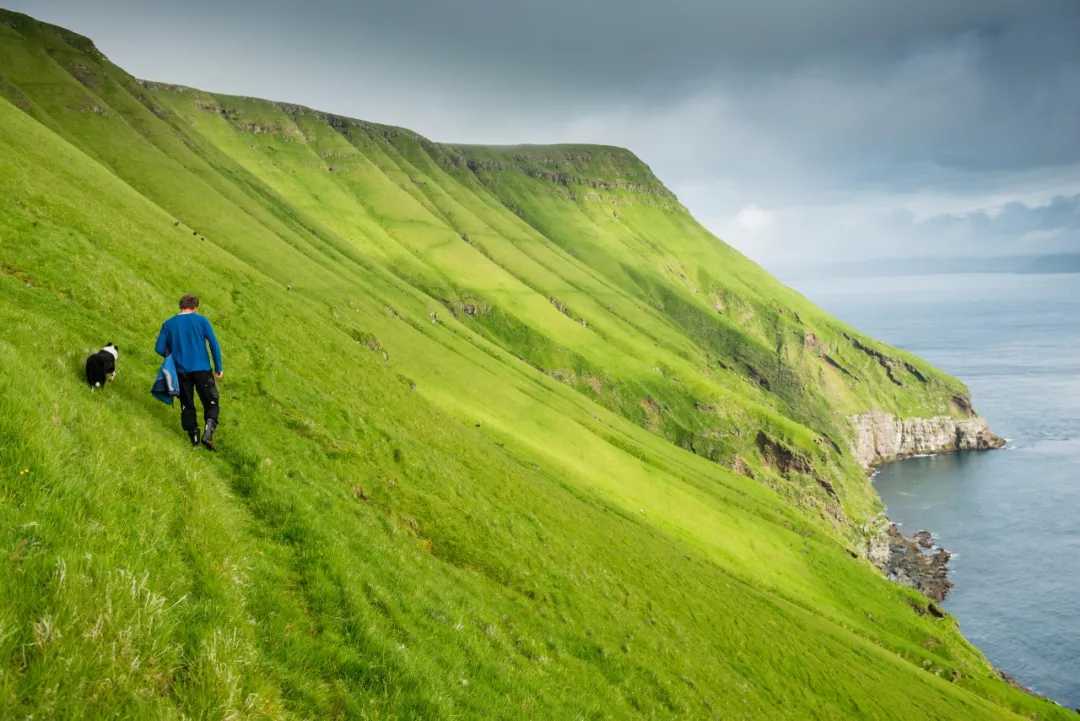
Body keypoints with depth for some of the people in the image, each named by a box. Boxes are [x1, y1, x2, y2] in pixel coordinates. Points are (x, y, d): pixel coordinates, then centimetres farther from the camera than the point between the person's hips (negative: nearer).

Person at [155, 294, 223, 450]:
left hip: (181, 371, 2)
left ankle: (194, 436, 12)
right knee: (212, 402, 4)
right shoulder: (201, 320, 1)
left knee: (187, 404, 13)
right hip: (202, 369, -2)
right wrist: (218, 368, 1)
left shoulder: (168, 324, 7)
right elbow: (214, 344, -5)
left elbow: (159, 348, 3)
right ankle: (208, 432, -16)